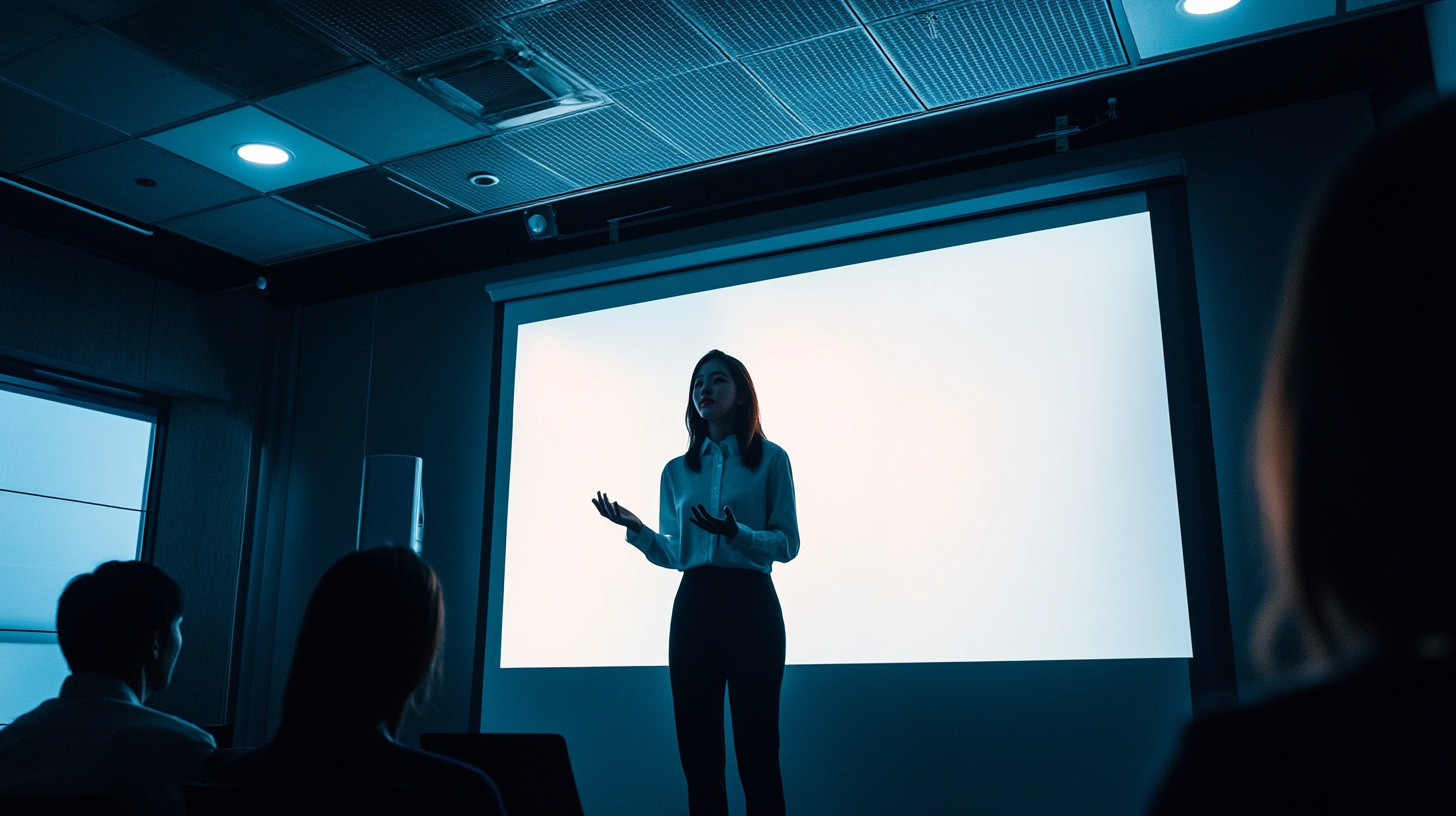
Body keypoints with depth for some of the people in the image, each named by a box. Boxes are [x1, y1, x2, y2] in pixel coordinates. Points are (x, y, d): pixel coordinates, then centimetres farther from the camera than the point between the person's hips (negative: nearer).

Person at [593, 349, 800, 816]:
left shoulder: (770, 459, 4)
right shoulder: (677, 471, 15)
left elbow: (787, 544, -1)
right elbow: (673, 554, 14)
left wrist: (735, 532, -19)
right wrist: (637, 531, -5)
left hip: (751, 603, -4)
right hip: (693, 605, 4)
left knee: (755, 750, -5)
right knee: (697, 750, 5)